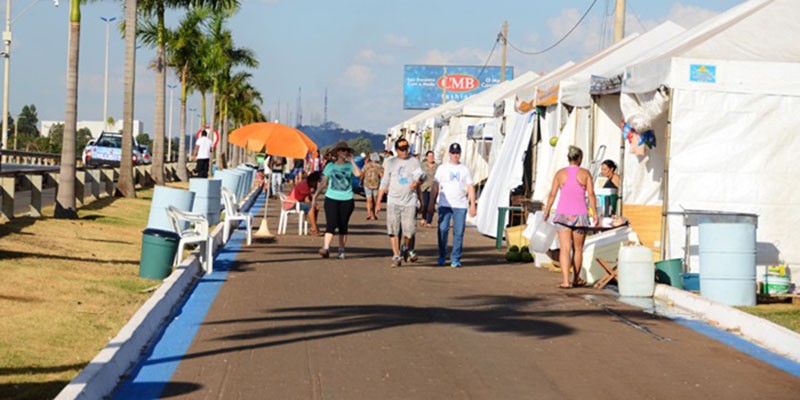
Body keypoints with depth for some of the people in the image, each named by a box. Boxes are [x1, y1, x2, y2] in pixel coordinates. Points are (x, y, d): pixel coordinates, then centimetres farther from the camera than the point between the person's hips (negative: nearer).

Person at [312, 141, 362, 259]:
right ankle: (326, 248, -21)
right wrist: (315, 196, 5)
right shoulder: (330, 166, 8)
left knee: (343, 226, 5)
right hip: (331, 198, 0)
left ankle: (341, 250, 13)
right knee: (331, 224, -13)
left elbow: (358, 174, -16)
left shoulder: (350, 166, 5)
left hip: (347, 199, 0)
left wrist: (352, 161, -8)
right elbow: (323, 183, 11)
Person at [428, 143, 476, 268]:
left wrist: (472, 204, 0)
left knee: (459, 232, -4)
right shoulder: (442, 168, 10)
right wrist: (431, 203, 0)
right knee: (443, 229, -9)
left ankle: (455, 259, 1)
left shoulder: (465, 169, 13)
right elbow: (435, 186, 7)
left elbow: (470, 187, 10)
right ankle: (442, 256, 7)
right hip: (445, 204, -1)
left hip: (461, 205, 1)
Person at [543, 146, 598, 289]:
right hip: (580, 214, 0)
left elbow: (552, 194, 4)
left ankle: (565, 281, -17)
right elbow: (591, 195, -4)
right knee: (578, 249, 14)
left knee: (565, 248, -4)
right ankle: (576, 279, 27)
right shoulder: (585, 173, 0)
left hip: (562, 214, 0)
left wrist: (547, 211, 15)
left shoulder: (560, 173, 3)